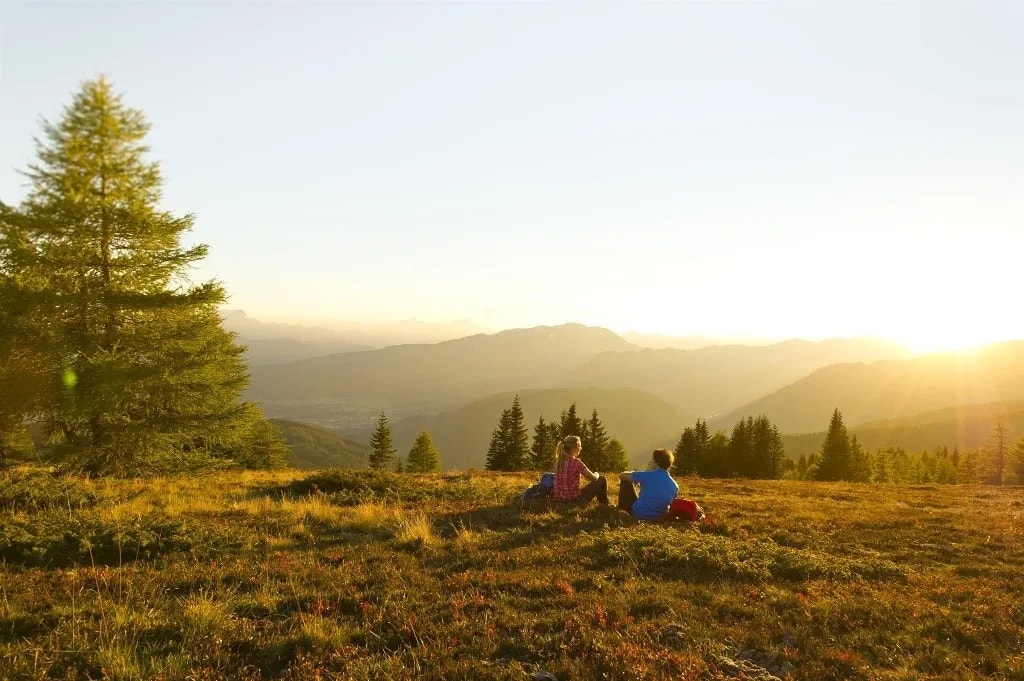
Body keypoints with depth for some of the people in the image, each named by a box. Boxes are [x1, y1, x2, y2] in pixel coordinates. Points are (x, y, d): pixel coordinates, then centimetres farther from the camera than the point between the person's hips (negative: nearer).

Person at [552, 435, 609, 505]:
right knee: (602, 479, 10)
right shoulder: (576, 462, -17)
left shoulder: (558, 460, 3)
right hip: (574, 499, -7)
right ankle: (604, 506, 27)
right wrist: (596, 474, 14)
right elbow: (594, 478, -7)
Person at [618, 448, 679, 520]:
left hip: (638, 514, -4)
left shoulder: (647, 475, -20)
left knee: (625, 482, 10)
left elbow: (622, 476, -7)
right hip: (659, 517, 5)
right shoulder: (675, 486, -9)